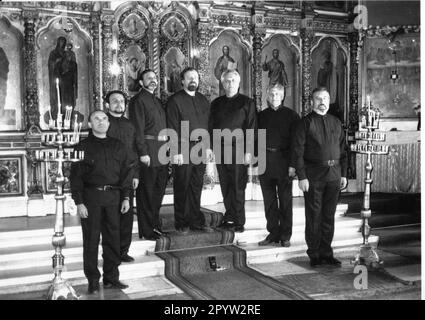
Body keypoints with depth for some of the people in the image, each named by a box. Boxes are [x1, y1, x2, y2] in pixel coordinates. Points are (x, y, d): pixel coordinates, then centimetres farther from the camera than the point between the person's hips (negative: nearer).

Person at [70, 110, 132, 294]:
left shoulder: (118, 146, 12)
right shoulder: (83, 147, 2)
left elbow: (125, 172, 13)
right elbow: (75, 177, -1)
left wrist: (126, 197, 6)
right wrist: (79, 202, -8)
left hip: (112, 197, 3)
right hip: (91, 197, -3)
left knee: (112, 238, 6)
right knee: (91, 239, 2)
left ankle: (111, 277, 18)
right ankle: (93, 280, 13)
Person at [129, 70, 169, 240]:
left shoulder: (157, 101, 19)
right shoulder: (138, 100, -6)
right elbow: (138, 129, -13)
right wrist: (143, 153, -18)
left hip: (161, 152, 8)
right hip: (148, 152, -8)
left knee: (159, 190, 15)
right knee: (146, 193, -1)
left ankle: (155, 224, 28)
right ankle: (146, 230, 8)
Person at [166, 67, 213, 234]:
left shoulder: (203, 100, 15)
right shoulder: (175, 100, -3)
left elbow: (207, 125, 16)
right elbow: (173, 129, -9)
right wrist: (176, 152, -14)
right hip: (183, 149, -5)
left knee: (197, 186, 10)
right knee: (182, 187, 2)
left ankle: (196, 221, 19)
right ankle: (181, 223, 13)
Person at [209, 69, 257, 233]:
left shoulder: (247, 103, 3)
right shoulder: (216, 103, 16)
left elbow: (251, 129, -3)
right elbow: (211, 127, 17)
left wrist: (248, 151, -10)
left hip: (238, 149, -4)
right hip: (220, 150, 4)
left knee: (238, 188, -3)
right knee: (225, 187, 7)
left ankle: (239, 222, 4)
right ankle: (229, 218, 18)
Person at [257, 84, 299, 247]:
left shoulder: (291, 115, 3)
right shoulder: (261, 115, 13)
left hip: (284, 161, -3)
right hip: (265, 161, 3)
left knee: (285, 200, 3)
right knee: (269, 200, 7)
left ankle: (285, 236, 12)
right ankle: (273, 233, 17)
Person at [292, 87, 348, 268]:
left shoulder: (336, 123, 13)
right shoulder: (305, 123, -3)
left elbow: (342, 150, 16)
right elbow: (298, 151, -8)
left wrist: (343, 174, 10)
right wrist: (301, 177, -14)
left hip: (334, 176, 5)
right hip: (313, 176, -4)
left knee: (329, 216, 11)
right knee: (314, 216, 2)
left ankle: (326, 253, 22)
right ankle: (314, 254, 14)